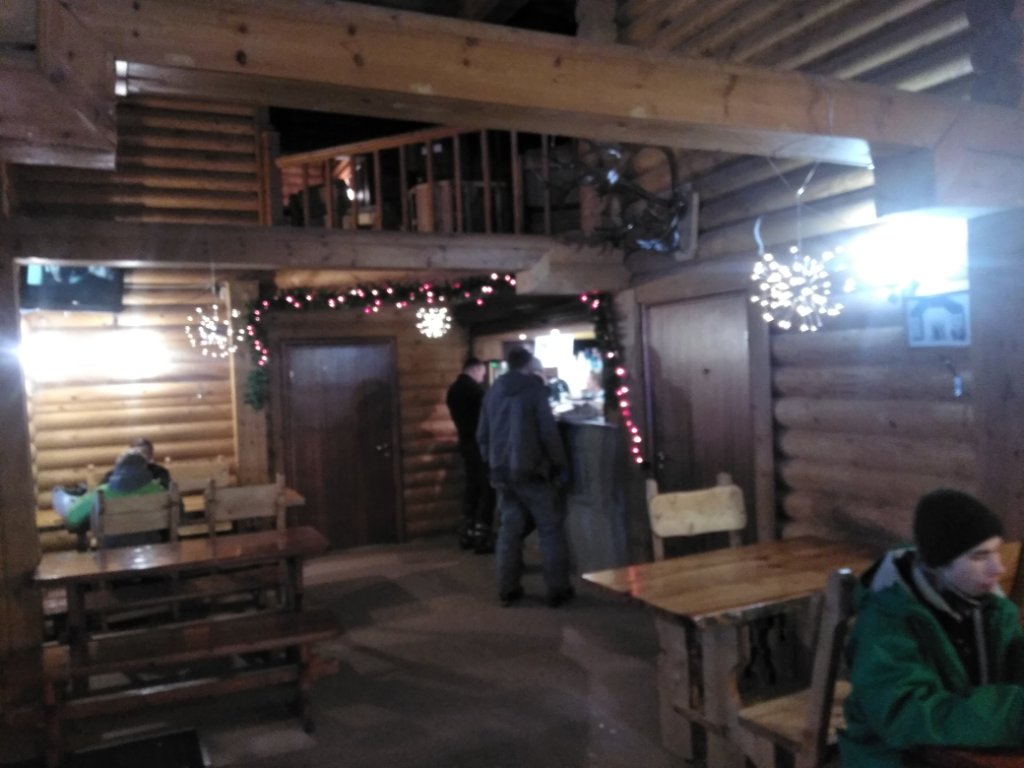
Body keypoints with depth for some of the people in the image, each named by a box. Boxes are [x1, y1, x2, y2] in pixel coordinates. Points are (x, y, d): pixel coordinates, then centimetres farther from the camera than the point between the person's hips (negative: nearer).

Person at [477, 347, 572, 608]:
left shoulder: (493, 392, 10)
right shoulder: (534, 388, -7)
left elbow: (482, 434, 13)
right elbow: (548, 432, -10)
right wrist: (558, 464, -1)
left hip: (501, 469, 5)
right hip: (529, 469, -5)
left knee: (509, 527, 10)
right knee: (550, 527, 3)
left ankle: (507, 589, 12)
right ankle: (558, 589, 4)